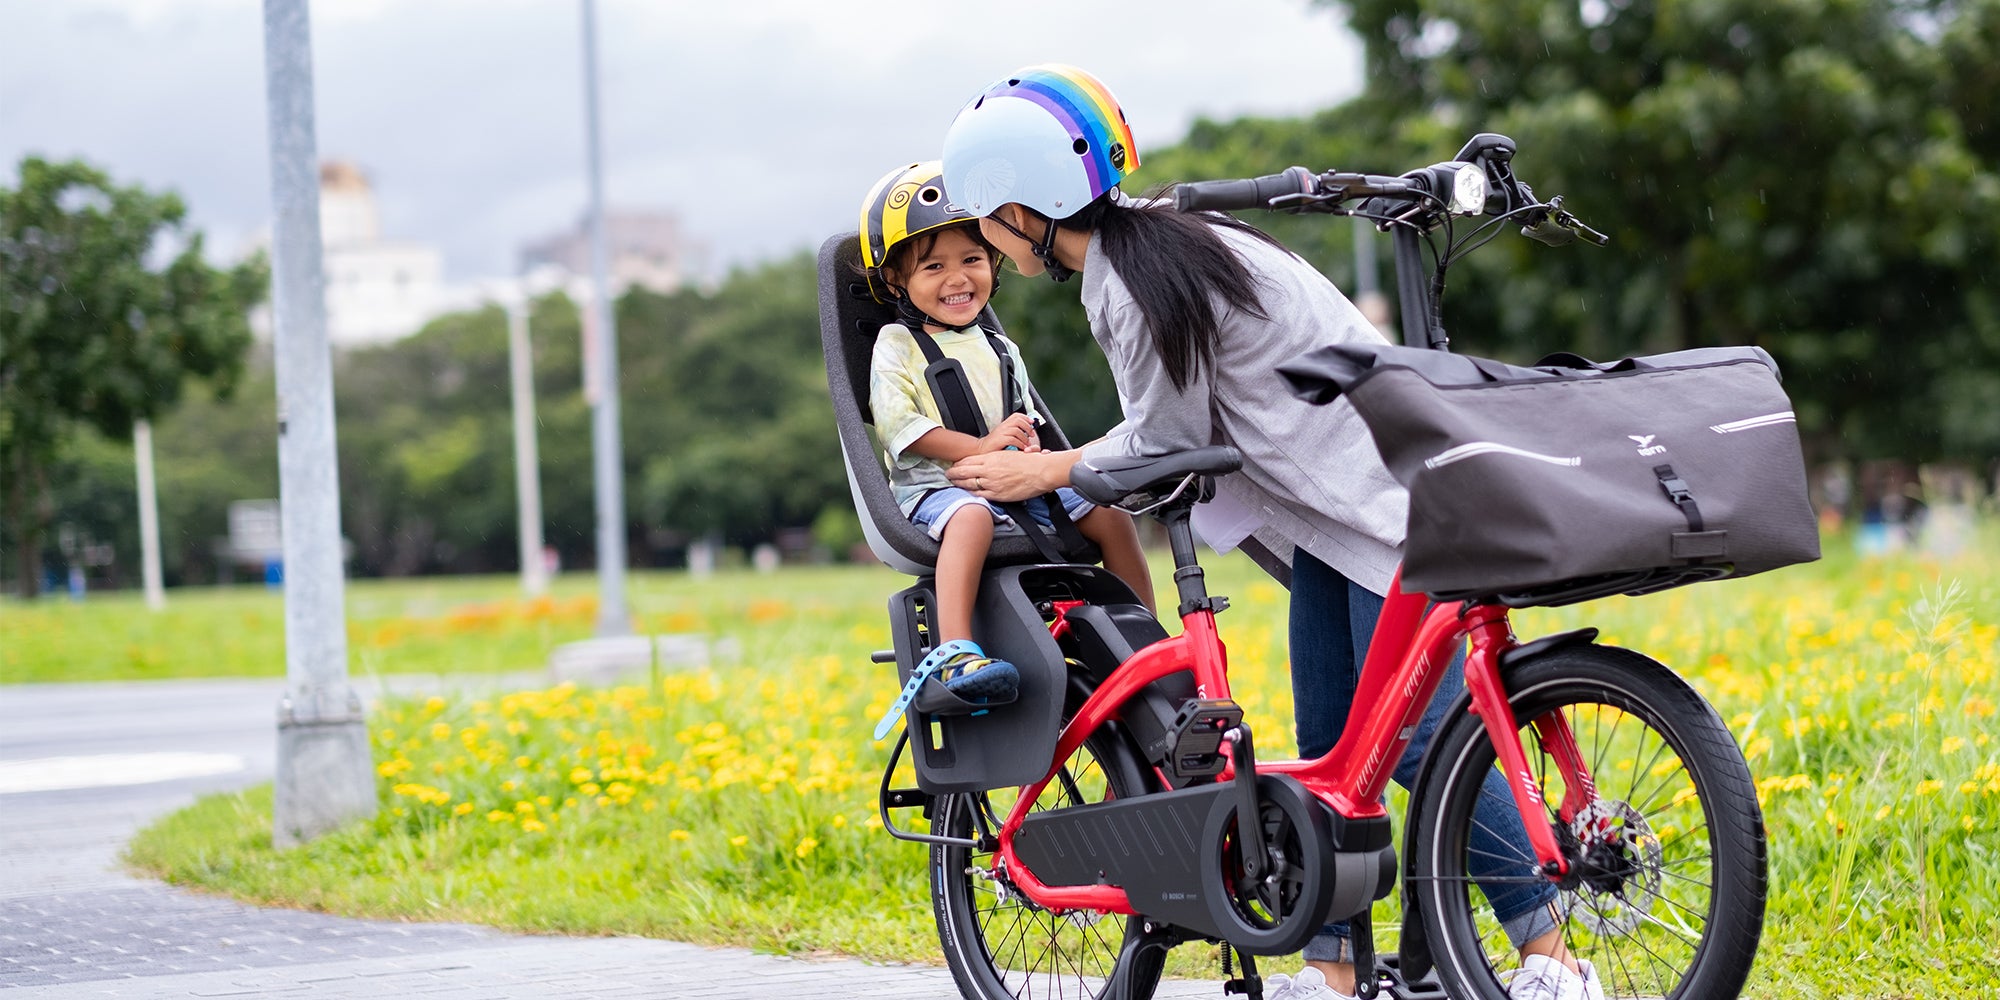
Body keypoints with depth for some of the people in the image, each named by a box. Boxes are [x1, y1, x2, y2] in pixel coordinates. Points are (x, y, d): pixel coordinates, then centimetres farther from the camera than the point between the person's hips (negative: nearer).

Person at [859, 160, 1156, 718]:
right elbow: (896, 425, -12)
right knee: (973, 517, -40)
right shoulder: (897, 346, 0)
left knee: (1109, 513, -8)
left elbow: (1026, 420, 17)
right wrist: (980, 445, -21)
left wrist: (1026, 443, -10)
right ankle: (954, 651, -52)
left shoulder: (1000, 351, 19)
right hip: (933, 487, -6)